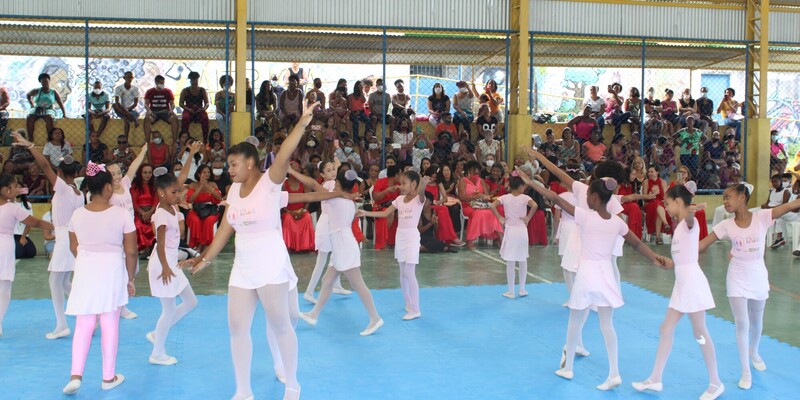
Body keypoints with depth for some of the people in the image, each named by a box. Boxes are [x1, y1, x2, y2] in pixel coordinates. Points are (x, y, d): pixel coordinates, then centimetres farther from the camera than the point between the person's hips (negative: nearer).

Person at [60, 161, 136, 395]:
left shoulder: (77, 215, -1)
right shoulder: (121, 215, -10)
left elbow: (74, 248, 10)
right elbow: (130, 252, -7)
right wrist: (130, 279, 5)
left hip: (85, 270, 3)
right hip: (112, 270, -3)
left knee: (84, 325, 11)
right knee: (110, 324, 7)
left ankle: (76, 375, -1)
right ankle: (108, 378, 16)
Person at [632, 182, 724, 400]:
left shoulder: (690, 222, -16)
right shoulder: (680, 225, 12)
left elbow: (689, 218, -43)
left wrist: (690, 211, -63)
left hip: (691, 280, -10)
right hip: (682, 281, 10)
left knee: (700, 333, 0)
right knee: (666, 328, 11)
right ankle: (655, 379, 17)